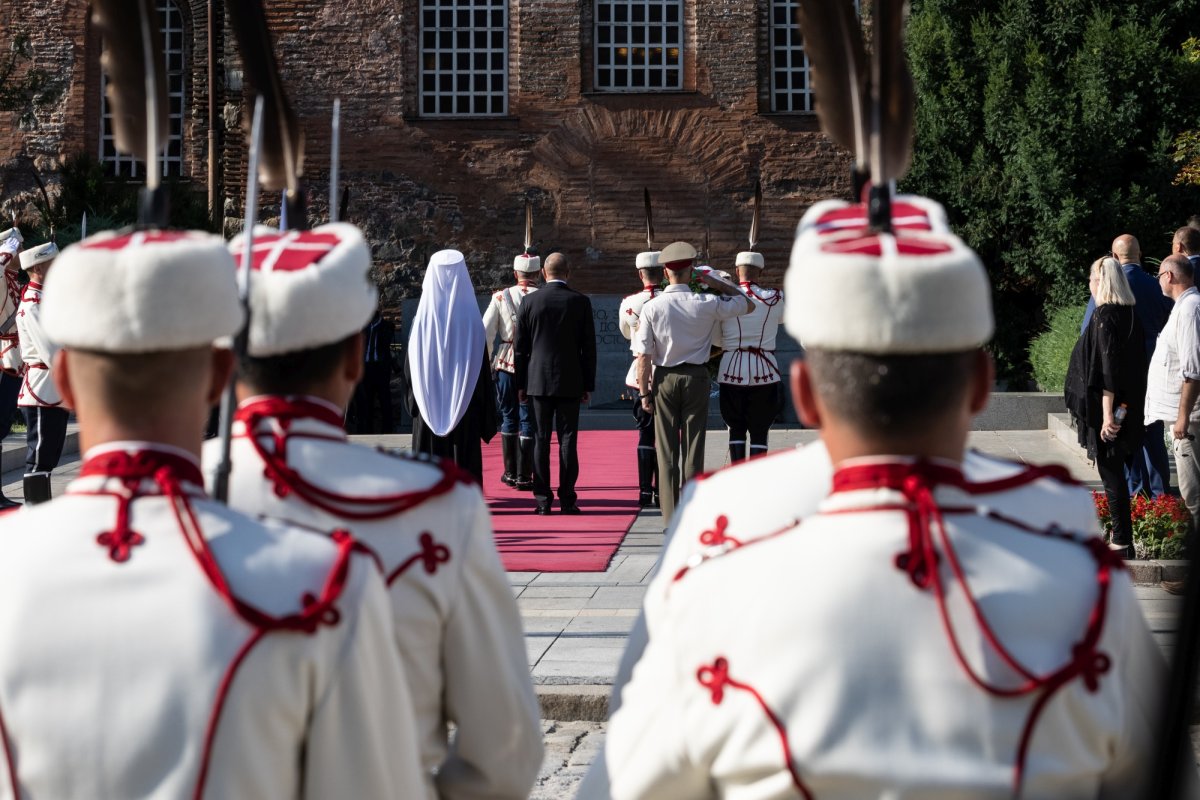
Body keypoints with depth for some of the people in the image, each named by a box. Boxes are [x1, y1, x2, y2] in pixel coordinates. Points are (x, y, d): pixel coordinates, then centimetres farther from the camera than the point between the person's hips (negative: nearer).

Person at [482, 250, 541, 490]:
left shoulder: (500, 297, 1)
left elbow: (484, 333, 0)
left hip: (506, 364, 2)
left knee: (508, 417, 13)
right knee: (528, 419, 3)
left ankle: (510, 473, 19)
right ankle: (524, 477, 4)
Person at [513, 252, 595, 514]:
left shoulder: (530, 301, -1)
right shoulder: (580, 302, -2)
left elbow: (520, 347, 3)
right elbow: (589, 347, 0)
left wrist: (520, 384, 10)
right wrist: (588, 384, 7)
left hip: (538, 381, 1)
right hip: (570, 383, -1)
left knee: (541, 439, 4)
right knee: (568, 439, 2)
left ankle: (543, 499, 4)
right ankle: (567, 499, 0)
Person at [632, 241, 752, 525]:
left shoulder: (652, 307, -8)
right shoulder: (707, 304, -7)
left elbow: (643, 355, -8)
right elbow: (748, 305, 8)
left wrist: (644, 392, 0)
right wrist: (715, 282, 11)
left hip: (665, 379, 0)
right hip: (696, 377, 0)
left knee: (667, 449, 7)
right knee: (693, 447, 7)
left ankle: (670, 515, 9)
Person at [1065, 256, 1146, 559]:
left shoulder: (1105, 316, -16)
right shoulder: (1130, 314, 9)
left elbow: (1108, 367, -21)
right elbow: (1134, 362, 14)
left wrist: (1107, 414, -22)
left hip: (1106, 406, -9)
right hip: (1129, 406, 9)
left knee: (1110, 471, -3)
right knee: (1115, 469, 15)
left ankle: (1122, 542, 1)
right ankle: (1123, 537, 22)